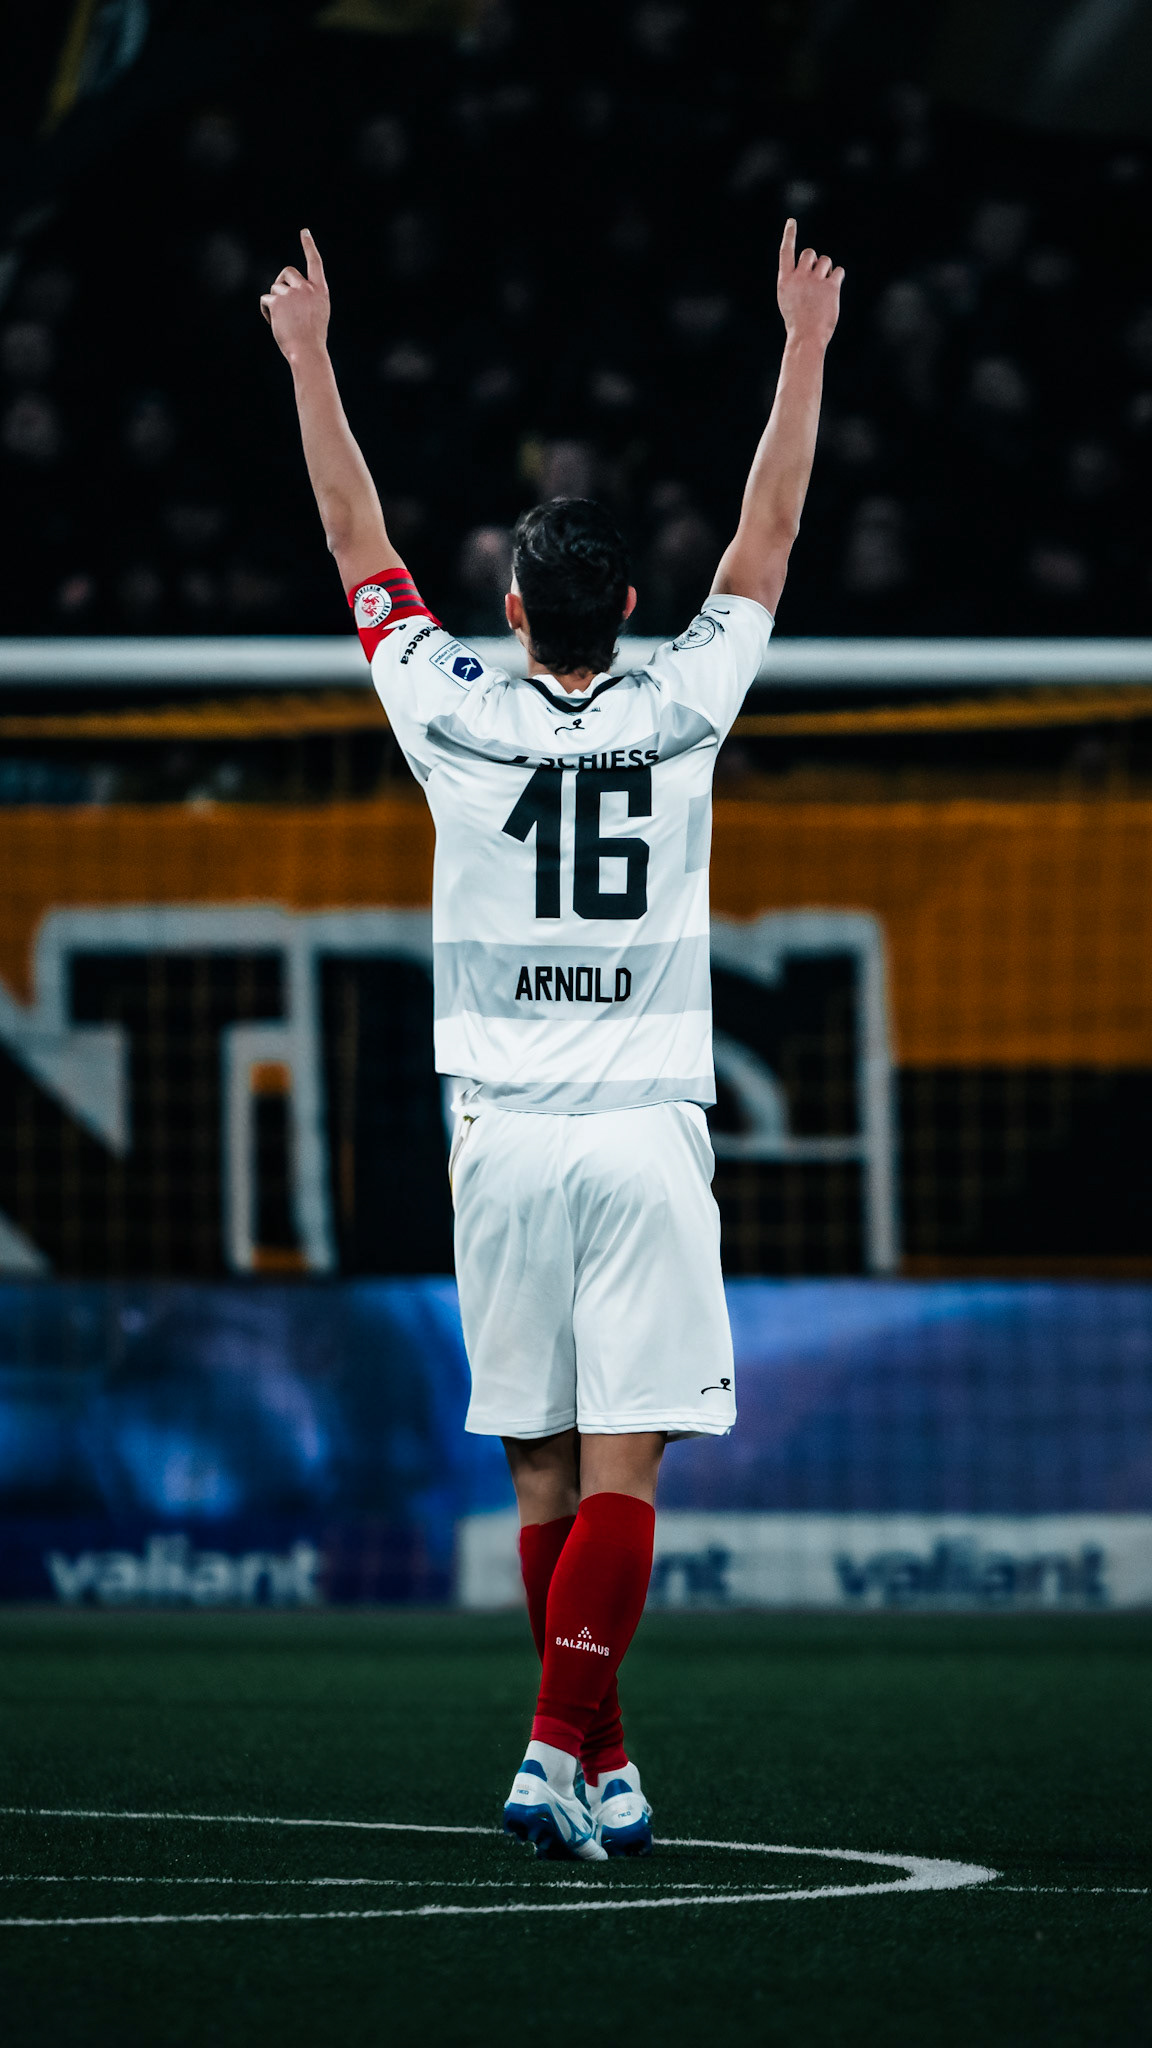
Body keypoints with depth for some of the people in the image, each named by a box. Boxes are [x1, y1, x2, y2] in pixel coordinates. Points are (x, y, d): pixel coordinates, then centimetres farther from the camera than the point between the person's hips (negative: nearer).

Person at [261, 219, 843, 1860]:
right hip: (647, 1132, -1)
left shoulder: (456, 717, -1)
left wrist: (311, 360, 18)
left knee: (544, 1477, 9)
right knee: (621, 1475, -6)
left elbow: (361, 545, 10)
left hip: (504, 1136, 1)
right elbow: (767, 539, 10)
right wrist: (805, 351, 19)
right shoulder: (682, 715, -2)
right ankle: (561, 1753, -18)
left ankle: (600, 1758, 12)